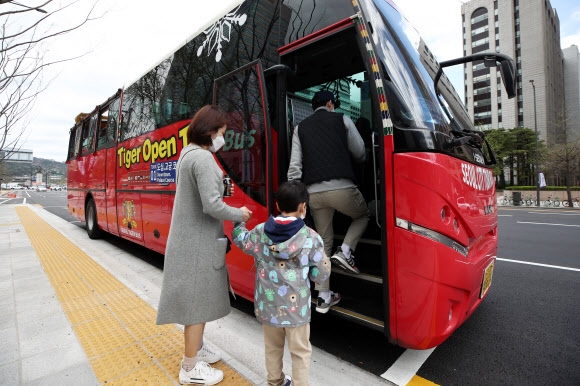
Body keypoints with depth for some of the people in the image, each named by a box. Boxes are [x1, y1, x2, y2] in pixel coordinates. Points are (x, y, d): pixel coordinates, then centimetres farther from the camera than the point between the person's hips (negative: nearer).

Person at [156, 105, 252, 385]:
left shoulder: (188, 153, 11)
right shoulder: (203, 158, -20)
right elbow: (212, 205, -26)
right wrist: (239, 214, -12)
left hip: (190, 236, 10)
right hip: (198, 240, -10)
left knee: (199, 296, 22)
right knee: (198, 299, 4)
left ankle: (196, 348, 40)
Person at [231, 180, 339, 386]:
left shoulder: (259, 232, -7)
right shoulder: (311, 237, -14)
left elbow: (240, 240, 14)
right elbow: (322, 276, -9)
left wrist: (239, 221, 30)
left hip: (267, 305, 4)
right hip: (296, 307, -3)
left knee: (272, 347, 25)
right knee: (300, 351, 18)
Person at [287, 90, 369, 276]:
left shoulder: (300, 128, 17)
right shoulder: (342, 119, 10)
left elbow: (294, 166, 6)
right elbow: (359, 153, 13)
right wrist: (358, 161, 36)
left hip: (313, 193, 4)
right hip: (341, 188, -3)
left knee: (324, 239, 18)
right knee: (363, 215, 26)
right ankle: (344, 252, 5)